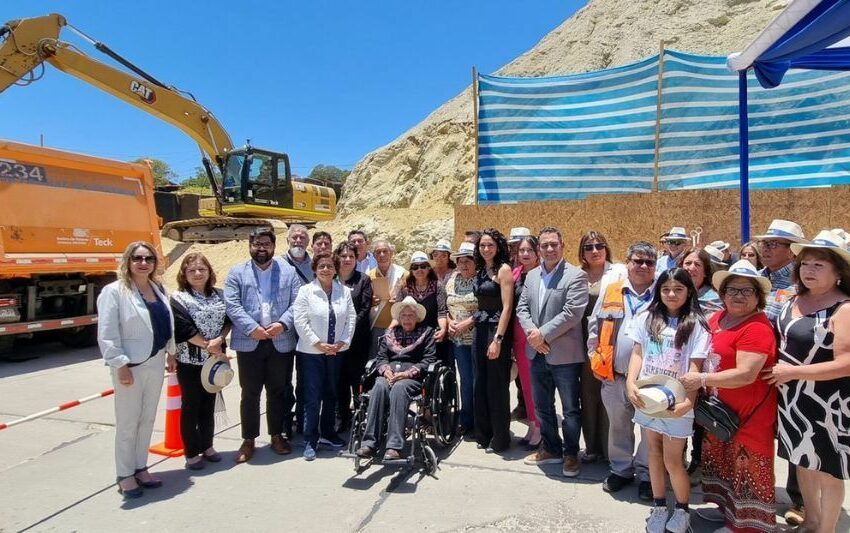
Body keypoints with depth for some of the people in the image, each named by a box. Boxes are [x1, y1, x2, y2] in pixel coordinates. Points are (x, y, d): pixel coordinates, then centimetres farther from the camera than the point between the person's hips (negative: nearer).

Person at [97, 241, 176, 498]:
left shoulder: (158, 288, 9)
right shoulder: (114, 291, -11)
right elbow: (107, 334, -14)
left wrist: (172, 354, 14)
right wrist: (120, 365, -18)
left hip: (155, 363, 6)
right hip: (130, 365, -6)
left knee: (147, 419, 15)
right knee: (128, 423, 5)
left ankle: (140, 467, 29)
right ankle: (125, 475, 20)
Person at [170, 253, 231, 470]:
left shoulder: (219, 295, 6)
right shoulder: (178, 298, -8)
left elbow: (228, 321, 2)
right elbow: (184, 329, -15)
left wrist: (219, 340, -15)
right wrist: (208, 346, -15)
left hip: (214, 359, 4)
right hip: (190, 361, -4)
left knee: (209, 404, 14)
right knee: (190, 406, 5)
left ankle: (207, 446, 27)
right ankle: (191, 453, 16)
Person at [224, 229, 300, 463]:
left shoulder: (288, 271, 7)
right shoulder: (237, 273, 5)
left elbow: (297, 303, 0)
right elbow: (232, 305, -5)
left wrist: (282, 323, -15)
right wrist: (252, 328, -16)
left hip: (281, 342, 1)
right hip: (249, 343, -1)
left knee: (278, 391, 12)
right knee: (250, 393, 7)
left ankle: (277, 436, 26)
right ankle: (248, 440, 20)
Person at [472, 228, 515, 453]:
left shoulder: (503, 269, -9)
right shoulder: (480, 271, 13)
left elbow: (507, 307, -15)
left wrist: (498, 339, -20)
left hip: (496, 330, -7)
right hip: (480, 329, 7)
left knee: (497, 385, 1)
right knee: (481, 384, 13)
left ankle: (500, 439, 16)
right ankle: (483, 434, 27)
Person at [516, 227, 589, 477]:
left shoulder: (576, 276, -9)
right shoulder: (531, 276, 10)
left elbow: (572, 313, -18)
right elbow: (521, 308, 8)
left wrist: (543, 334, -17)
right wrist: (532, 332, -10)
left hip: (565, 354, -6)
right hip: (537, 353, 6)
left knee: (570, 409, 8)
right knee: (542, 406, 17)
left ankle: (571, 453, 27)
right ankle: (551, 448, 35)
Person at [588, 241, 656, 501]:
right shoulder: (611, 289, 4)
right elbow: (594, 324, 9)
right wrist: (594, 356, 6)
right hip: (614, 375, 2)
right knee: (618, 425, 17)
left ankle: (646, 474, 29)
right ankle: (621, 469, 35)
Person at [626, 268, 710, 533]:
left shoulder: (696, 325, -6)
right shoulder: (646, 319, 3)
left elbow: (695, 367, -9)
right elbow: (637, 353, 2)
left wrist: (689, 401, -20)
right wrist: (631, 383, -12)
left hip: (676, 402, -3)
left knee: (672, 461, 4)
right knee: (654, 451, 14)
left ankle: (682, 510, 27)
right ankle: (659, 506, 29)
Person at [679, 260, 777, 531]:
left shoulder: (757, 328, -21)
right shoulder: (717, 318, 5)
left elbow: (745, 374, -28)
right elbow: (708, 353, 21)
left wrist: (702, 380, -25)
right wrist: (701, 383, 8)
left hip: (748, 413, -9)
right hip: (719, 407, 9)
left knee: (747, 467, 4)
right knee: (722, 458, 22)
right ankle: (727, 508, 40)